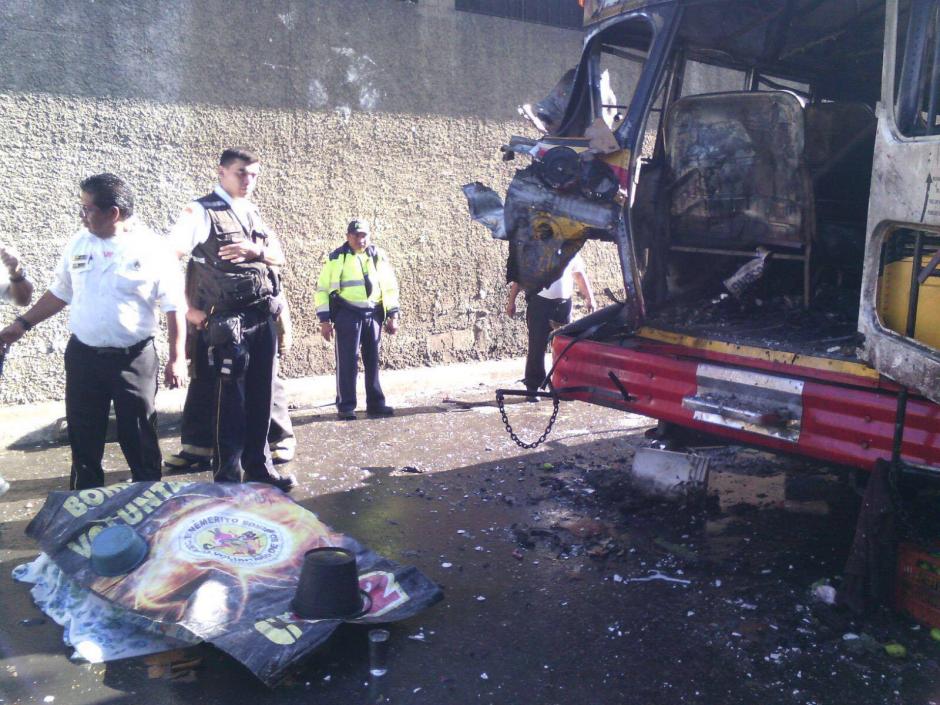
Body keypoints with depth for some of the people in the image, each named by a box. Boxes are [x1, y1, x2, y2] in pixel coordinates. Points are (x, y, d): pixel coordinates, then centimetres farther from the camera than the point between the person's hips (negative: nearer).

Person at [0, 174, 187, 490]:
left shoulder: (152, 249, -9)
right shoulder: (78, 244, 4)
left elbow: (174, 307, -7)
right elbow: (60, 292, 16)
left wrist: (177, 358, -9)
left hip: (133, 358, -4)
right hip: (82, 356, 4)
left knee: (139, 437, 5)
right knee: (83, 437, 11)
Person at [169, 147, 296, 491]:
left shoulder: (253, 212, 16)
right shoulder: (202, 211, -6)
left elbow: (279, 256, 16)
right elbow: (169, 255, -16)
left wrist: (255, 250, -7)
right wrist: (190, 308, -16)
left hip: (264, 317, 6)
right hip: (228, 321, -6)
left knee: (260, 395, 11)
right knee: (229, 398, 0)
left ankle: (258, 466, 24)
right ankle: (227, 475, 12)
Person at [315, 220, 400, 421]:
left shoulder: (379, 256, 11)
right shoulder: (336, 258, 2)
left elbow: (390, 287, 17)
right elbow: (322, 289, 3)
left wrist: (392, 315, 9)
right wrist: (324, 320, -4)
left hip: (373, 314, 4)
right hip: (347, 314, -3)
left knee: (373, 360, 8)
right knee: (347, 360, -4)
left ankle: (375, 403, 16)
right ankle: (346, 406, 2)